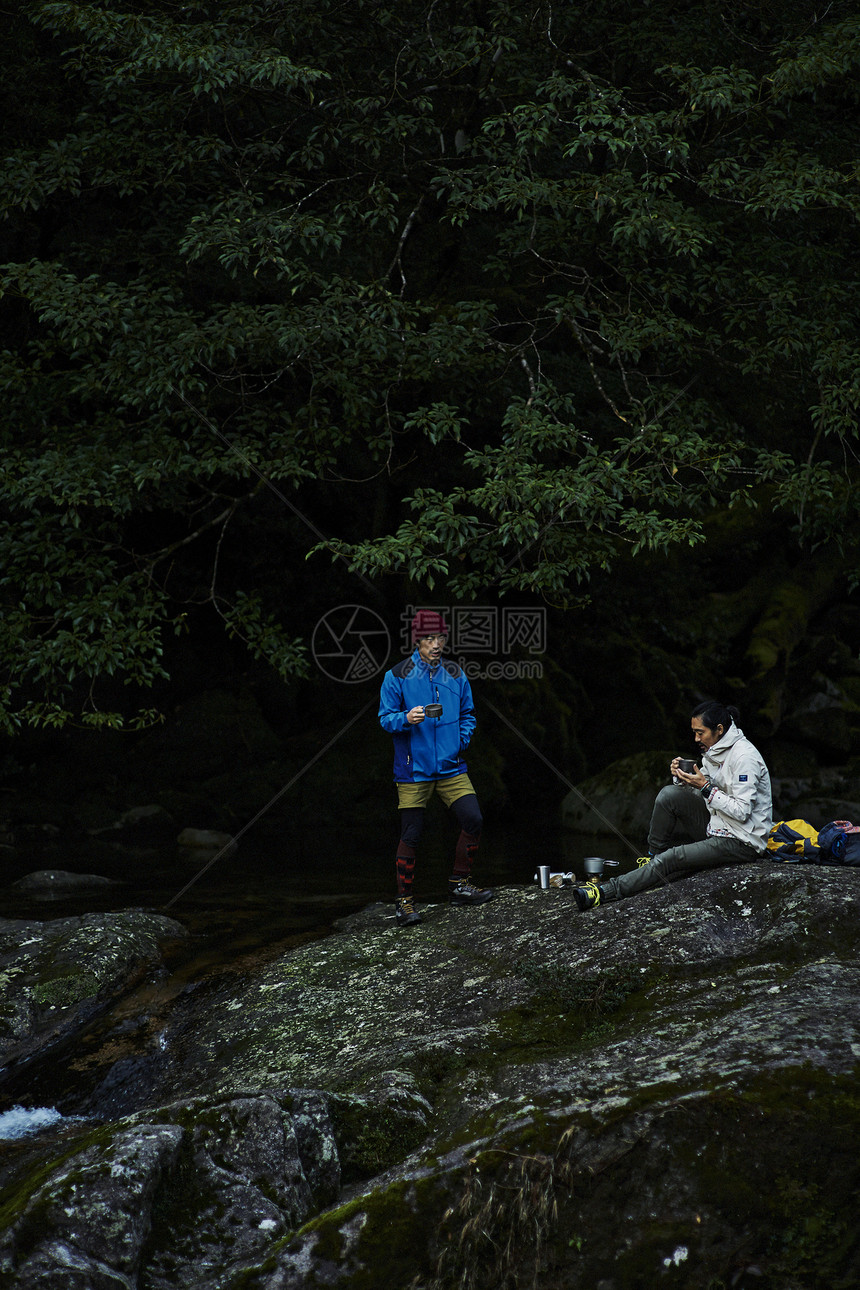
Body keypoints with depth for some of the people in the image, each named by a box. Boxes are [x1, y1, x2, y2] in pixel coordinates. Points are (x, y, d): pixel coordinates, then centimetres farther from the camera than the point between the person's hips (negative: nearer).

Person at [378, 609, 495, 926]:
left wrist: (461, 740, 1)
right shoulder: (397, 677, -4)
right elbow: (385, 718, -3)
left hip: (450, 767, 4)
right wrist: (407, 719, -23)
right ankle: (404, 902, 9)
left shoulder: (455, 675, 8)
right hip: (413, 770, -4)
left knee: (473, 820, -6)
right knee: (410, 836, -3)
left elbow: (467, 715, 18)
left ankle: (459, 885, 11)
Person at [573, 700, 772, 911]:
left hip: (743, 843, -8)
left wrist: (705, 787, -24)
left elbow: (742, 811, -25)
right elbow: (700, 790, 12)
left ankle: (609, 891, -19)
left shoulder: (744, 757, -22)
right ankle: (652, 857, 4)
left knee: (671, 859, -19)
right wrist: (682, 778, -9)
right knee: (669, 794, -6)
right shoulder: (713, 750, 6)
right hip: (718, 826, 9)